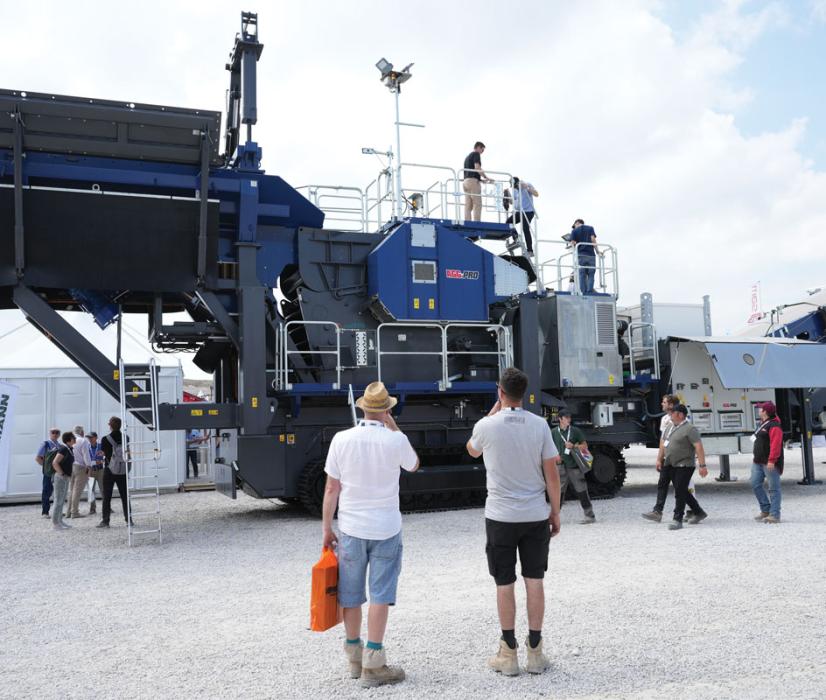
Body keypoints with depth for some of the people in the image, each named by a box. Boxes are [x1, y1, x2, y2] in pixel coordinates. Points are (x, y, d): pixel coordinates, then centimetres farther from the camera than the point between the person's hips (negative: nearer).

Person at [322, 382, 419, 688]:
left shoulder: (341, 439, -7)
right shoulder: (396, 440, -11)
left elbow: (331, 488, -4)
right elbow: (413, 465, 11)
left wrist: (326, 529, 6)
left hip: (351, 528, 2)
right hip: (385, 529, -2)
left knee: (351, 594, 13)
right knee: (380, 595, 3)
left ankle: (354, 657, 26)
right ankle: (373, 664, 3)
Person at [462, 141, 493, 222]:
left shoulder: (468, 156, 27)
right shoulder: (476, 154, 1)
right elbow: (477, 167, -14)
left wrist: (481, 180, 24)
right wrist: (486, 178, -8)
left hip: (465, 181, 8)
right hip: (473, 181, -8)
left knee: (468, 206, 0)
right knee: (477, 204, -12)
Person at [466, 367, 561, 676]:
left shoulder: (486, 425, -9)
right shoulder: (539, 425, -5)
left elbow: (472, 451, 14)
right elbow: (551, 473, -3)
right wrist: (555, 512, 7)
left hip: (500, 515, -2)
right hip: (536, 515, 2)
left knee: (504, 583, 7)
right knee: (534, 580, 9)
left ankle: (508, 655, 14)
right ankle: (535, 652, 16)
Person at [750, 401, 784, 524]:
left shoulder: (774, 426, -15)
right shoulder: (762, 424, 17)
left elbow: (775, 445, -24)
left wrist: (771, 460, -29)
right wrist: (756, 458, 22)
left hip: (770, 463, -10)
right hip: (758, 461, 10)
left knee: (773, 488, -3)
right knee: (755, 485, 8)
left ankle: (774, 515, 0)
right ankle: (766, 510, 18)